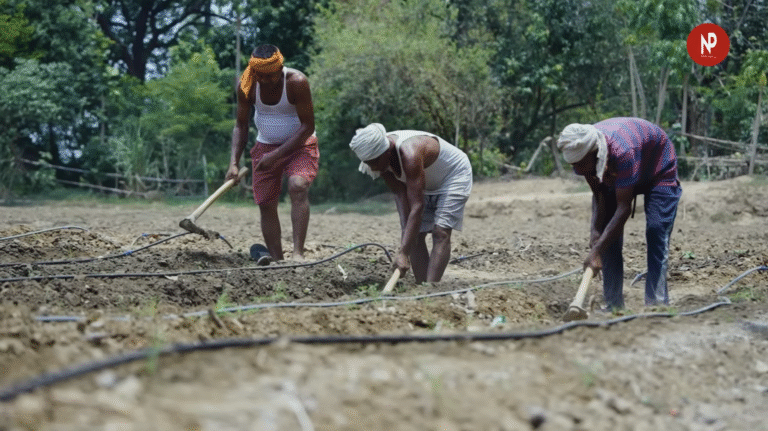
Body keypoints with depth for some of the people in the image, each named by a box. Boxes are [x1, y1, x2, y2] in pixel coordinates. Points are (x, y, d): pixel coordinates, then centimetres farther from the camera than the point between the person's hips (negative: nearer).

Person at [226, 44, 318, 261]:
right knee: (266, 203, -1)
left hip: (299, 145, -4)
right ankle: (276, 260, 5)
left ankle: (298, 253, -33)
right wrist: (234, 162, -14)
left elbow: (308, 126, -20)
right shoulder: (246, 85, -13)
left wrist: (276, 155, -24)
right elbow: (241, 125, -2)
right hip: (265, 146, 4)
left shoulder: (296, 82, -24)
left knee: (298, 187, -29)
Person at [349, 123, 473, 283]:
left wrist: (403, 253, -44)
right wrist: (405, 237, -23)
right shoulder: (380, 156, -17)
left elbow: (417, 206, -42)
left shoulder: (409, 155, -41)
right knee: (414, 235, -3)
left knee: (441, 233, -21)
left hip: (454, 174, -8)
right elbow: (400, 194, -13)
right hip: (427, 185, 8)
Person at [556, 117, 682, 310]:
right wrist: (595, 230, -30)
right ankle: (613, 305, -3)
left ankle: (656, 304, -21)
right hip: (618, 178, 6)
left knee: (656, 232, -21)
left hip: (659, 173, -6)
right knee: (607, 234, -7)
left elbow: (624, 208, -42)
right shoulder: (582, 153, -25)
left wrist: (596, 251, -45)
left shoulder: (622, 151, -45)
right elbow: (598, 195, -12)